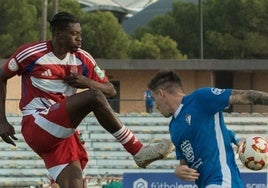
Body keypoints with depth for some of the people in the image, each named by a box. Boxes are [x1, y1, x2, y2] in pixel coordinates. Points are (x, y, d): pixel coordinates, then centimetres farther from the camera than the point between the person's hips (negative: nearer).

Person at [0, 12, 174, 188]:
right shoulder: (31, 53, -7)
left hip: (64, 132, 6)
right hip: (36, 126, -6)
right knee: (95, 97, -24)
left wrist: (88, 83, -10)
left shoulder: (83, 59, 8)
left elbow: (111, 90, 13)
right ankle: (139, 151, -23)